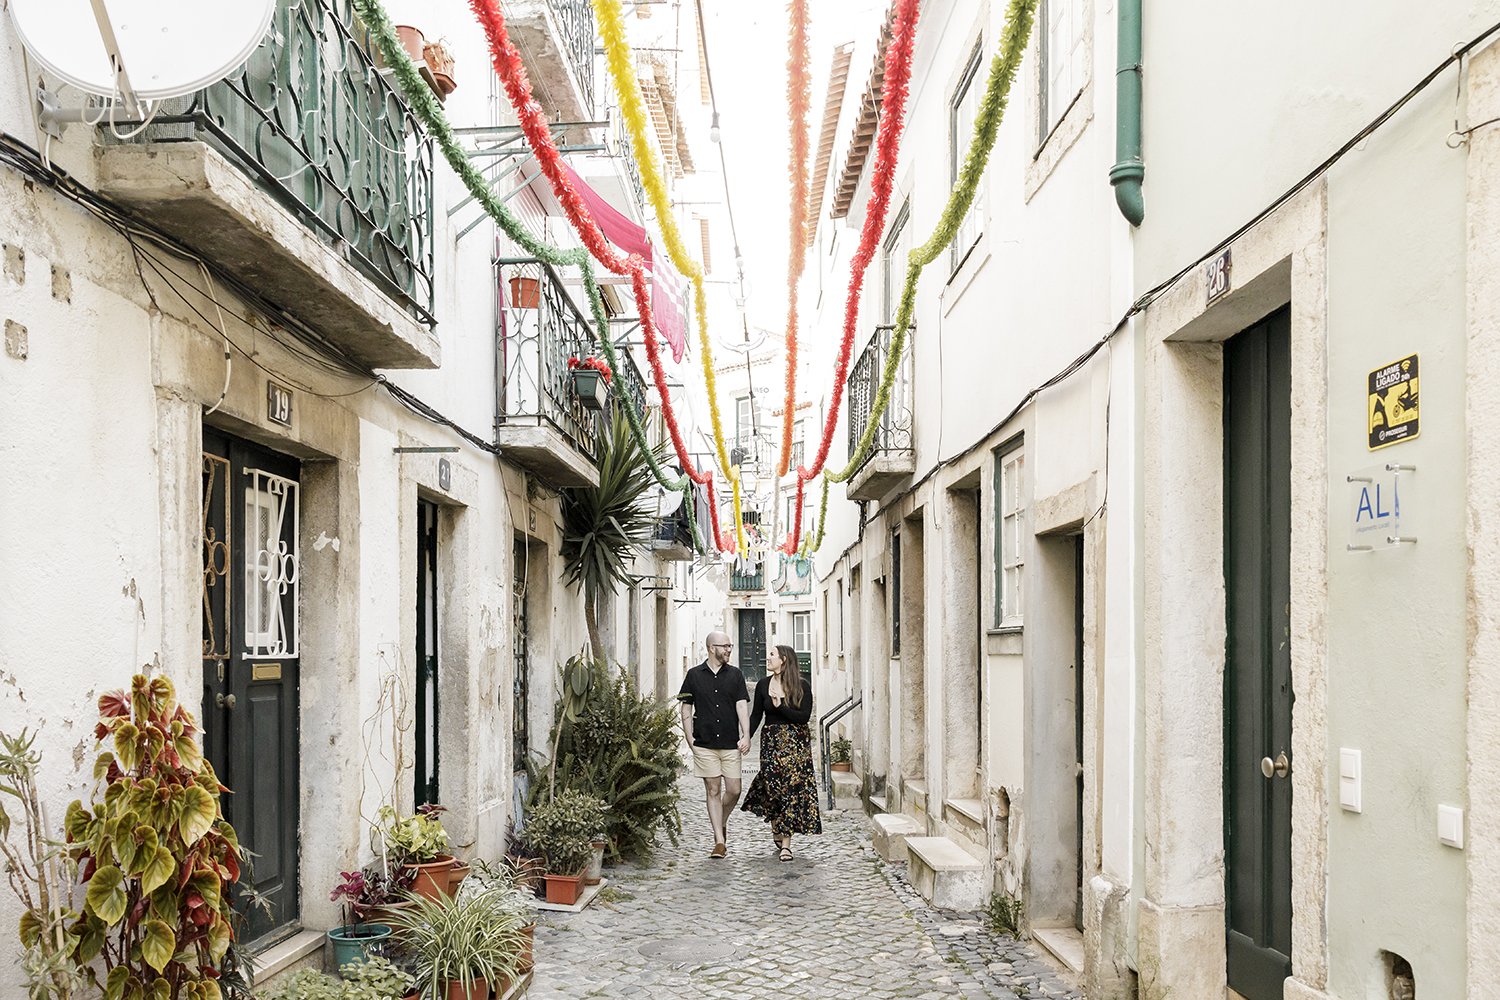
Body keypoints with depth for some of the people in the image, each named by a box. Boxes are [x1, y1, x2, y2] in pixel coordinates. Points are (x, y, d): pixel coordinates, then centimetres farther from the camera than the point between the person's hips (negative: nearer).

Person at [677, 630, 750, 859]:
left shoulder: (735, 674, 7)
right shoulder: (694, 675, 4)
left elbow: (742, 706, 0)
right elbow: (686, 709, 8)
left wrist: (746, 735, -11)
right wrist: (689, 738, 0)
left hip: (730, 744, 1)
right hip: (704, 745, -1)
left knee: (734, 790, 0)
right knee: (713, 791, 0)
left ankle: (721, 824, 29)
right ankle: (719, 841, 4)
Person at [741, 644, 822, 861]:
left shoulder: (801, 687, -3)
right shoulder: (763, 685, 5)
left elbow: (804, 716, -10)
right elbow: (755, 716, 7)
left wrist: (780, 706, -18)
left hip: (796, 743, -2)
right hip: (771, 741, 2)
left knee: (792, 787, -6)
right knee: (773, 786, -2)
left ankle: (785, 842, -4)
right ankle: (776, 829, 23)